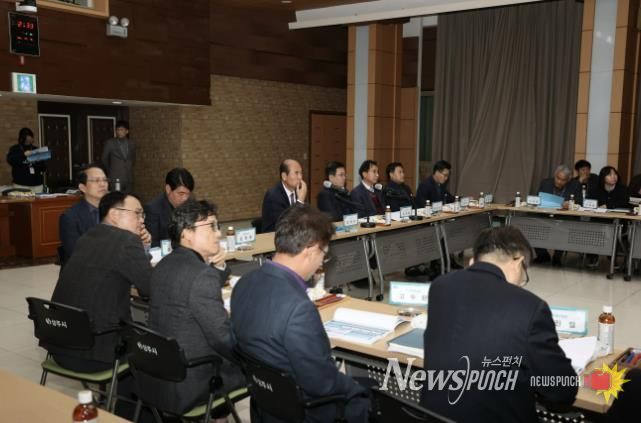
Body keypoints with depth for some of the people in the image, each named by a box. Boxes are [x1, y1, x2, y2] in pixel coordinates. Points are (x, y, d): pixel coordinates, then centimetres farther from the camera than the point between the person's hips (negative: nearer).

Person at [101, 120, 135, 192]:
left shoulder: (131, 144, 9)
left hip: (129, 179, 4)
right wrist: (109, 172, 13)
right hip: (115, 179, -4)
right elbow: (104, 159, 8)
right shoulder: (109, 143, -1)